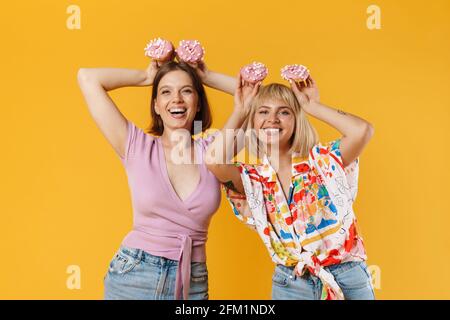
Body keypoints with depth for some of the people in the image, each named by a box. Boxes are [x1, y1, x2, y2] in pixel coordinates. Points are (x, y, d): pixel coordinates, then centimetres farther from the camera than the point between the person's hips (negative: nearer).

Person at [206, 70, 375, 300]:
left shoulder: (323, 161, -3)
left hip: (349, 277, -1)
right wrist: (240, 111, -8)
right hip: (290, 284, 1)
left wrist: (312, 106, -9)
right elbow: (214, 160, -22)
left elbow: (362, 130, -20)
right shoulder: (251, 178, -2)